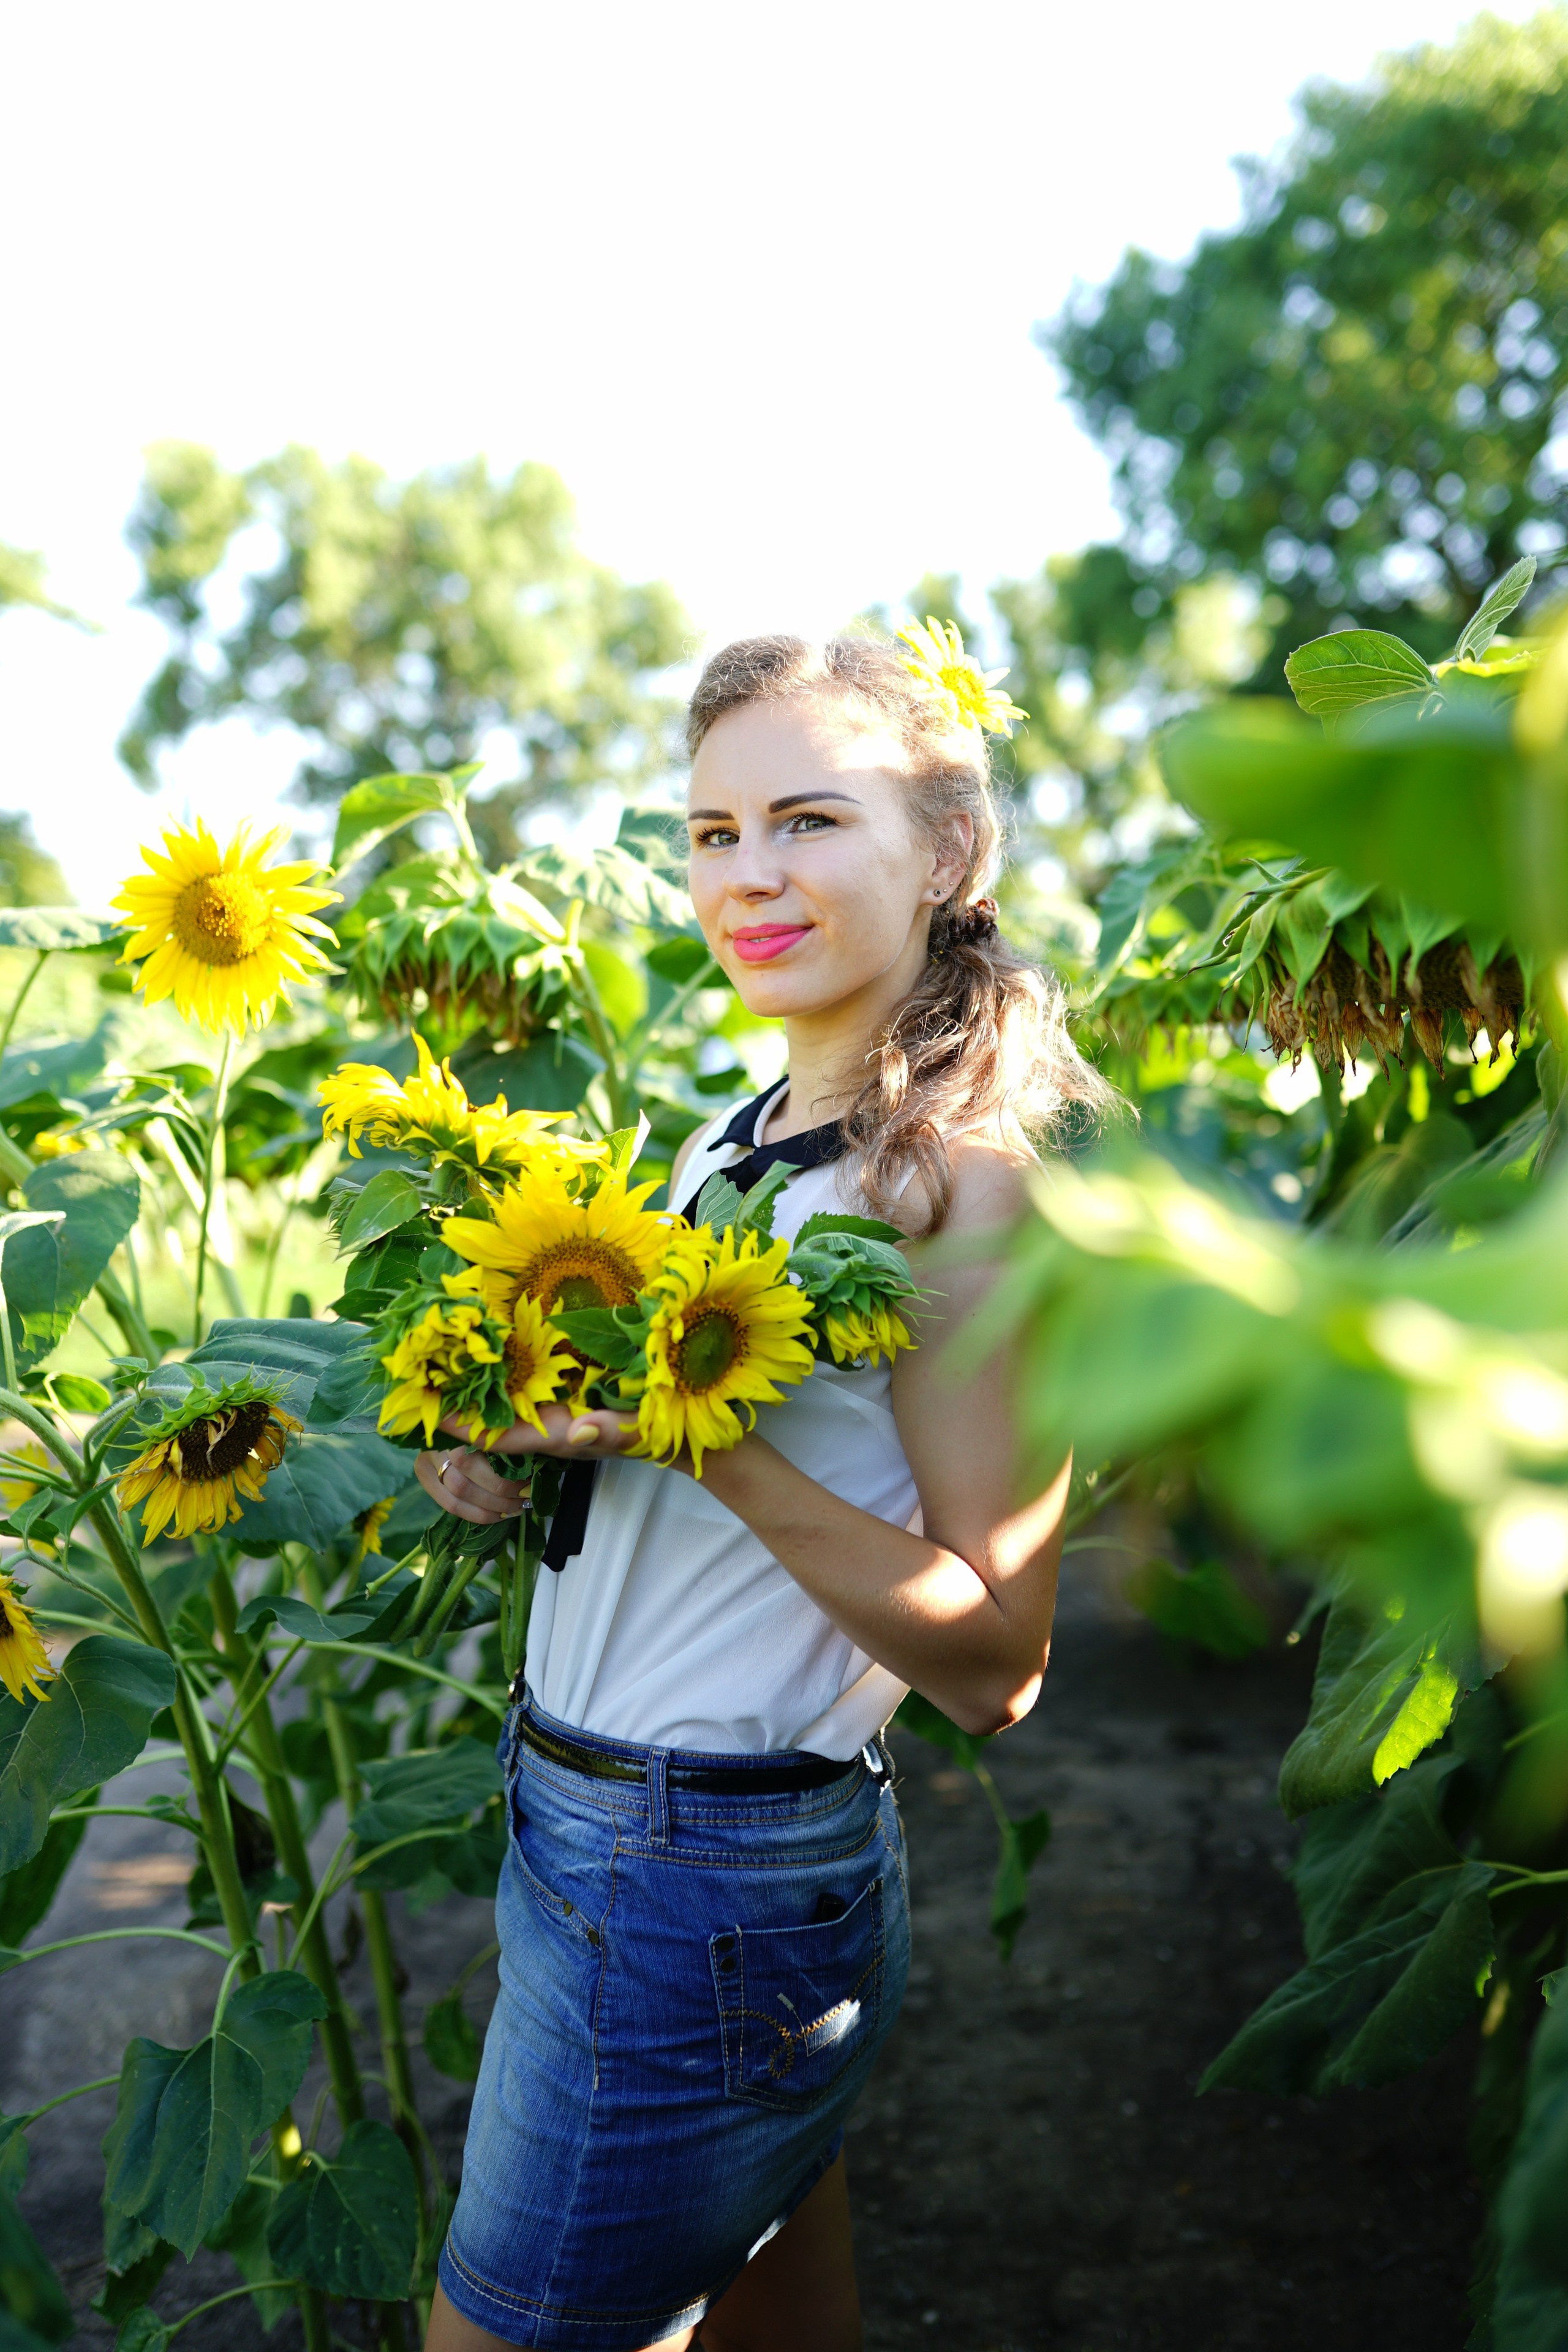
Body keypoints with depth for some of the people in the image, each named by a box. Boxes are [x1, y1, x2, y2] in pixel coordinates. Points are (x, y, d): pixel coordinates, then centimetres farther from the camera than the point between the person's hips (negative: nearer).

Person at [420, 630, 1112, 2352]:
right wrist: (515, 1463, -1)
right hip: (592, 1826, 7)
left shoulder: (965, 1176, -18)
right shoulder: (739, 1143, 6)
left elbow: (991, 1661, -20)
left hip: (704, 1886, -7)